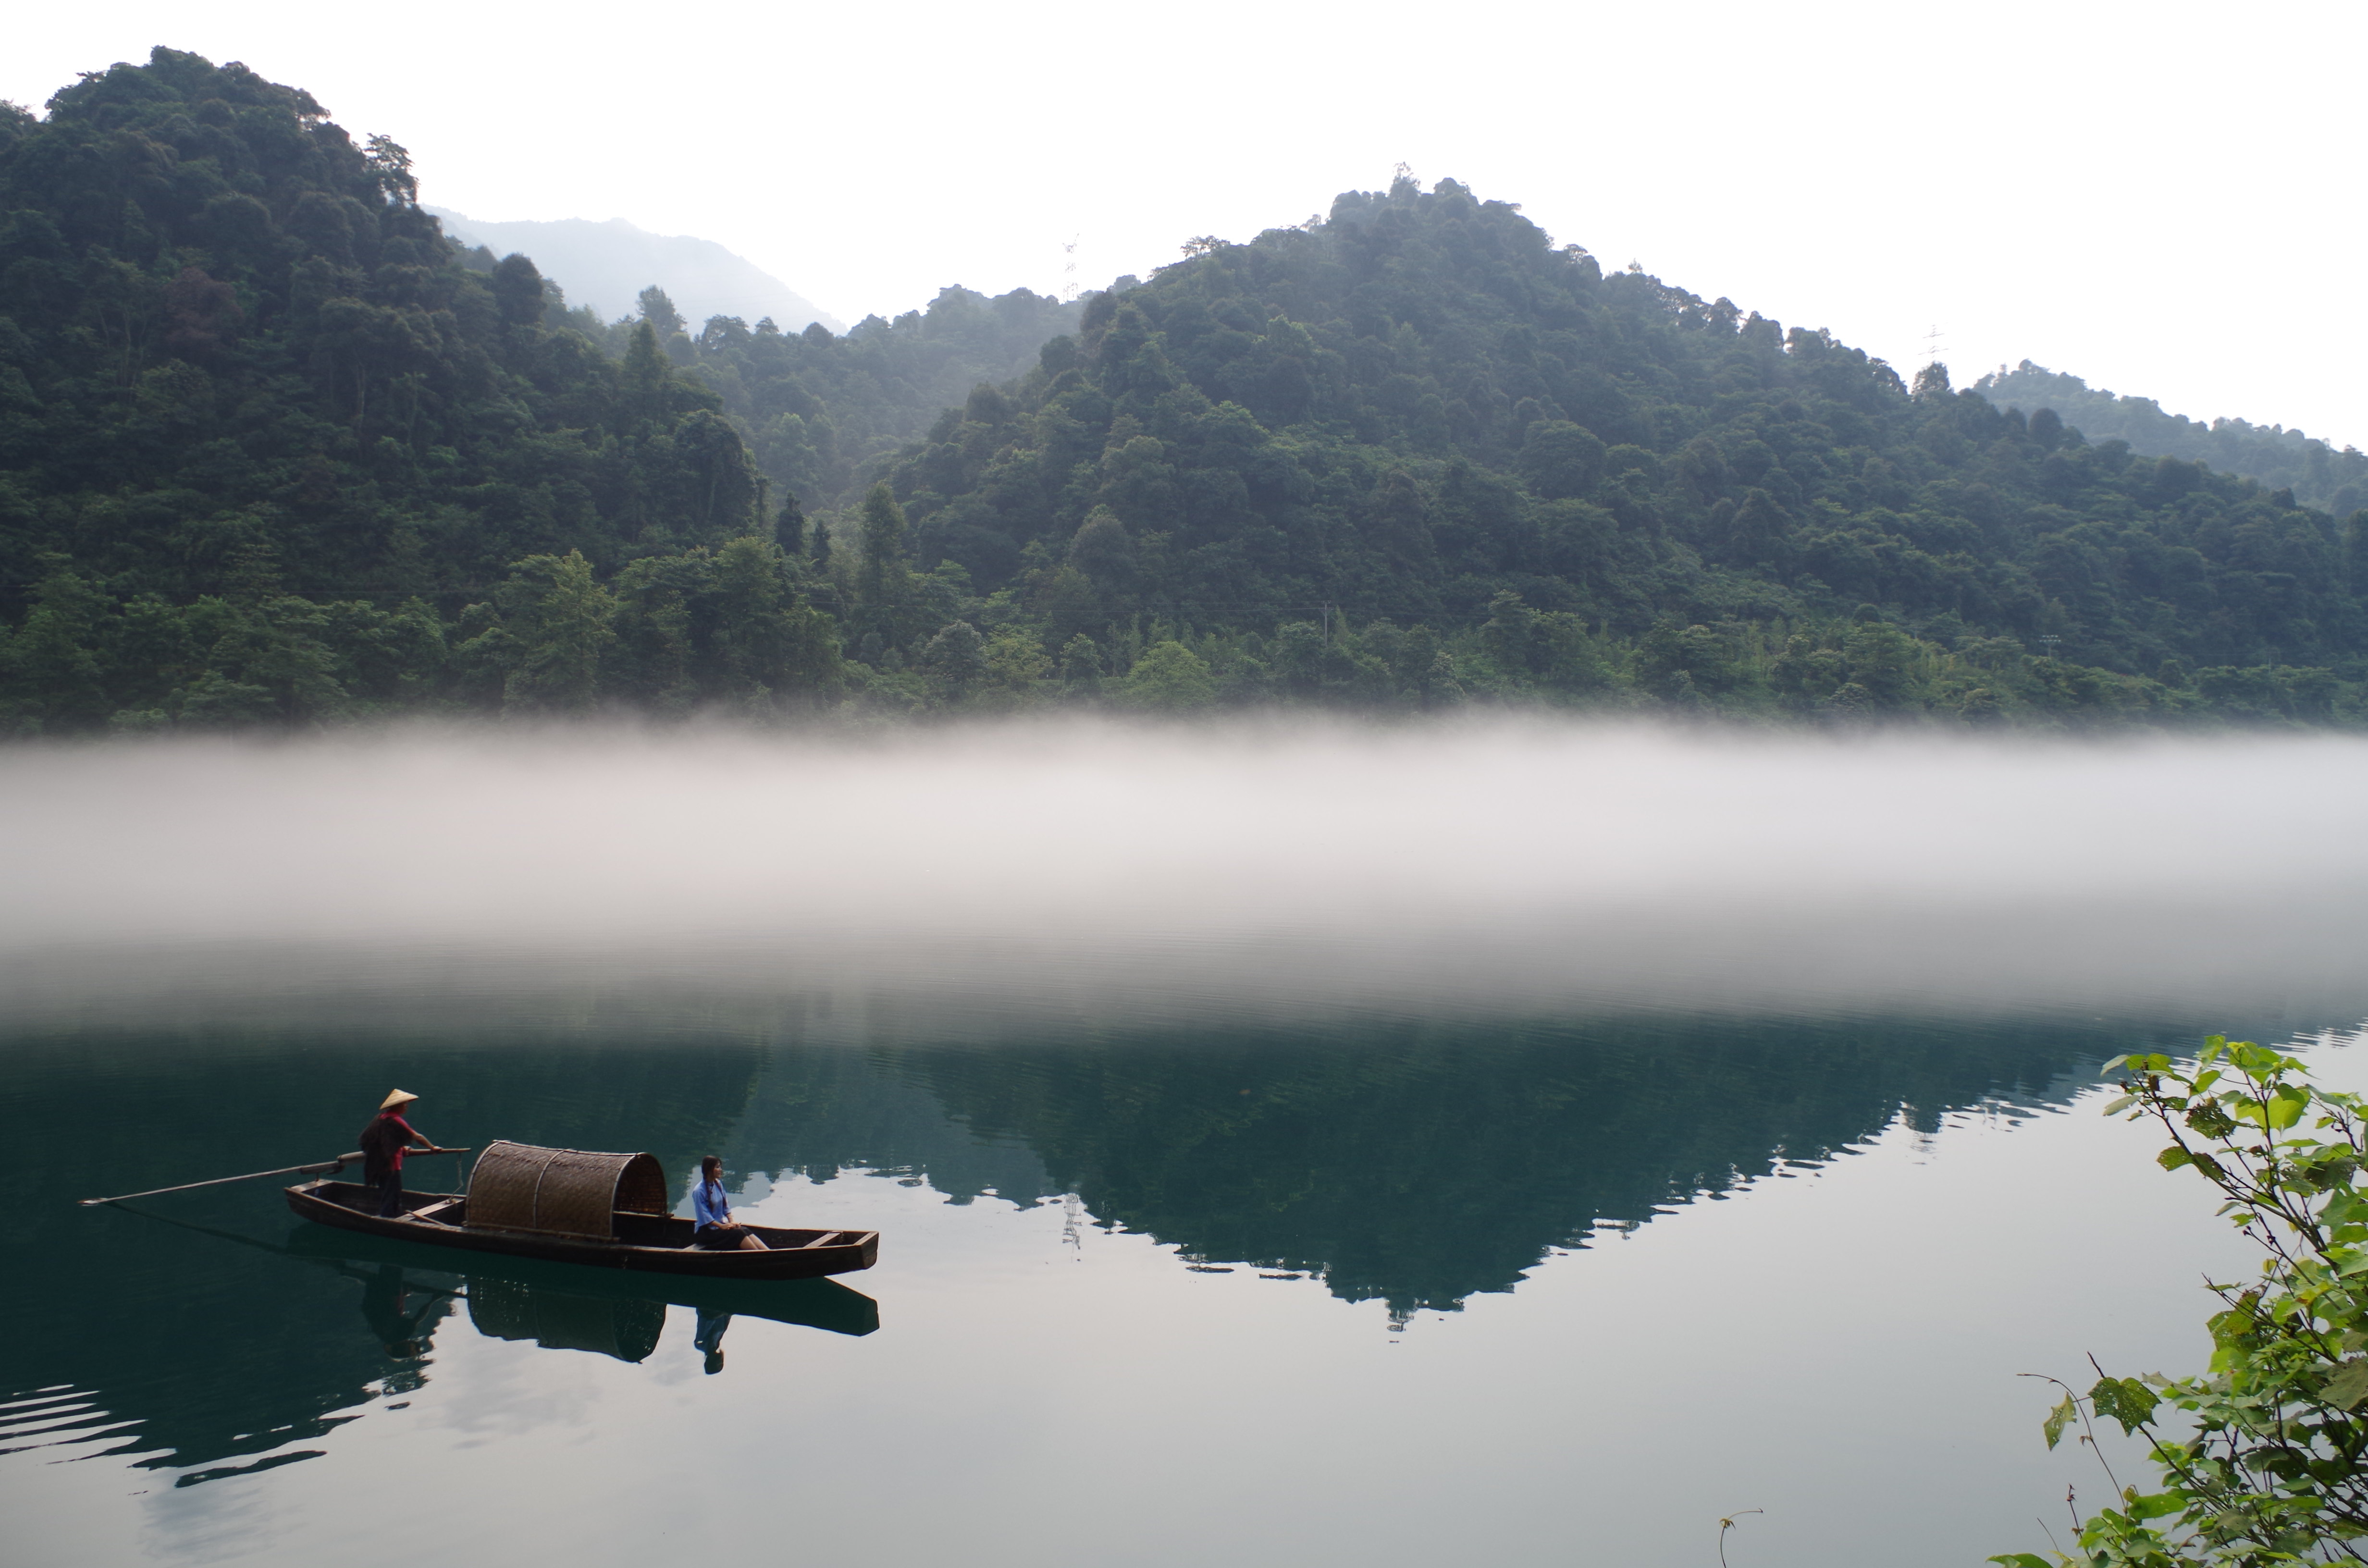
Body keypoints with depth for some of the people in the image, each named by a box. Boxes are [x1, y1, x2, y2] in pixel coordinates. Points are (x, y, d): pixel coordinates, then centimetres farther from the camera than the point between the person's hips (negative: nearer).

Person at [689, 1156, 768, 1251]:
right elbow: (704, 1217, -19)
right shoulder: (699, 1191, -19)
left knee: (745, 1230, -17)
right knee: (738, 1233, -25)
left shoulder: (718, 1184, 5)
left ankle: (769, 1253, -31)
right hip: (706, 1231, -7)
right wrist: (722, 1226, -19)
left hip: (721, 1224, 7)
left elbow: (726, 1205, 11)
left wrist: (731, 1221, -2)